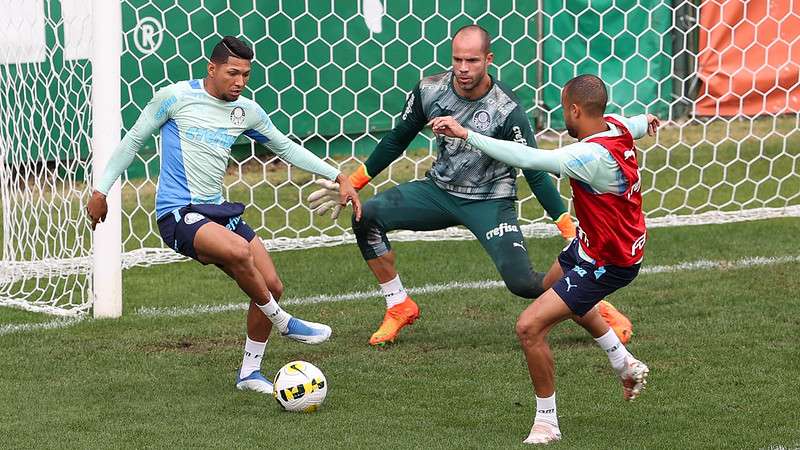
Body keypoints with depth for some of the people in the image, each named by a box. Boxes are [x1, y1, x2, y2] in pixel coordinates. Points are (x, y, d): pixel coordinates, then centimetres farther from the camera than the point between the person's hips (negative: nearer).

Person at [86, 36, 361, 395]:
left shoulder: (247, 111, 8)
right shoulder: (175, 97, -7)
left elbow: (286, 148, 19)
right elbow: (134, 140, 3)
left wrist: (338, 177, 13)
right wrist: (101, 190, 4)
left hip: (218, 211, 7)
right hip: (177, 214, -7)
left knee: (272, 286, 0)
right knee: (238, 250, -33)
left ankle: (249, 372, 17)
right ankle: (283, 323, -11)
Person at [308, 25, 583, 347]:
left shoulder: (507, 110, -22)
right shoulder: (430, 90, -11)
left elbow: (535, 173, -16)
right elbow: (396, 141, 6)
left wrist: (571, 233, -21)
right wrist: (352, 184, 9)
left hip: (490, 201, -4)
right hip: (440, 189, 4)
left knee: (521, 282, -22)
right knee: (367, 217, -16)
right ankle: (399, 307, 1)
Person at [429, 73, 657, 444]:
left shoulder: (592, 156, -35)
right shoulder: (615, 125, -8)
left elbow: (527, 158, -41)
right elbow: (634, 125, 18)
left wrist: (465, 134, -38)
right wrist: (645, 122, 44)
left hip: (607, 262, -10)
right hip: (592, 243, 10)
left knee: (529, 327, -15)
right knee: (553, 287, 36)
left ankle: (546, 422, 2)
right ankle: (626, 365, 46)